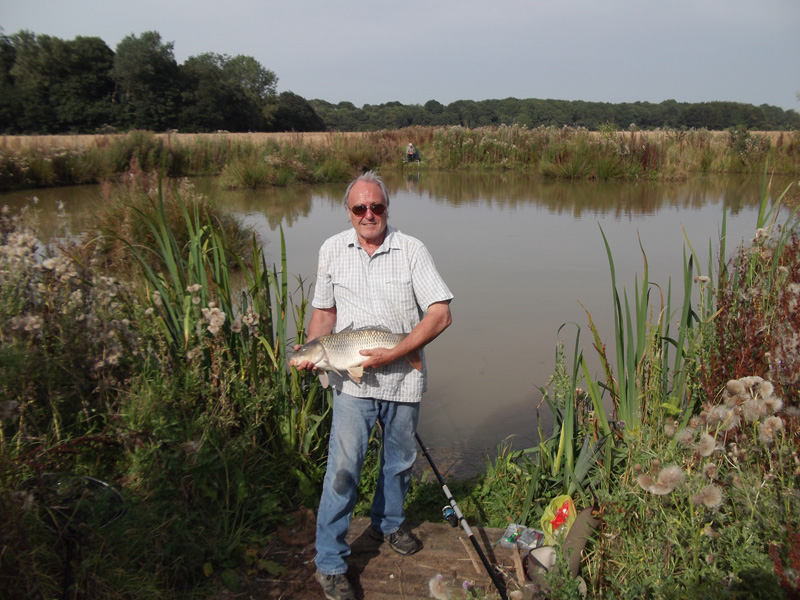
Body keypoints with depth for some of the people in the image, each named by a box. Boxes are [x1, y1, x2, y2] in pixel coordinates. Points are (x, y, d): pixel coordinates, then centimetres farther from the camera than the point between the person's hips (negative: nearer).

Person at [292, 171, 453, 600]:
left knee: (400, 461, 18)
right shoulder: (332, 250, 3)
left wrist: (394, 354, -18)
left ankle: (388, 523, 45)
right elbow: (324, 310, 11)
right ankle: (330, 564, 9)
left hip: (403, 379, 1)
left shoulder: (412, 250, -5)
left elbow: (440, 314, -10)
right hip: (352, 382, 0)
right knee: (343, 466, -5)